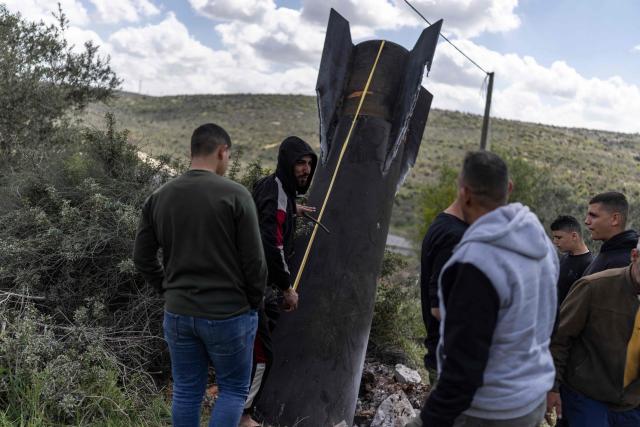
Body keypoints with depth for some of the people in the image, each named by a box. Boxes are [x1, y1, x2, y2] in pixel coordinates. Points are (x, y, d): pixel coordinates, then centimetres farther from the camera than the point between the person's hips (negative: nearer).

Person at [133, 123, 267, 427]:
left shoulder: (159, 197, 2)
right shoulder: (235, 194, -14)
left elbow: (142, 257, 6)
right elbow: (254, 260, -12)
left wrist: (170, 291, 14)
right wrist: (254, 302, 2)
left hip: (177, 314, 5)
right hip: (229, 314, -4)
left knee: (186, 392, 18)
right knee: (233, 390, 13)